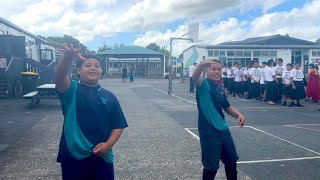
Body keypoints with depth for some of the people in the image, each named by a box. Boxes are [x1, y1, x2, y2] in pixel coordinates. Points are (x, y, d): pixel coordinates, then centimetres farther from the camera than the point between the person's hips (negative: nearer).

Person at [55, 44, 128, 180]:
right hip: (73, 155, -1)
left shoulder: (109, 97, 6)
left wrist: (108, 144, -10)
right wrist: (68, 58, -42)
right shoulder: (72, 91, -1)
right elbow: (60, 76, -23)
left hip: (102, 156, 2)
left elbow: (118, 125, 6)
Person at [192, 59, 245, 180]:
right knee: (211, 167, 2)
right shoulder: (203, 85, -11)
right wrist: (201, 64, -54)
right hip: (209, 132, -8)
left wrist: (239, 115, 4)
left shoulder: (220, 90, 11)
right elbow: (194, 78, -34)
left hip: (223, 130, 8)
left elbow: (227, 107, 23)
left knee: (232, 161, 23)